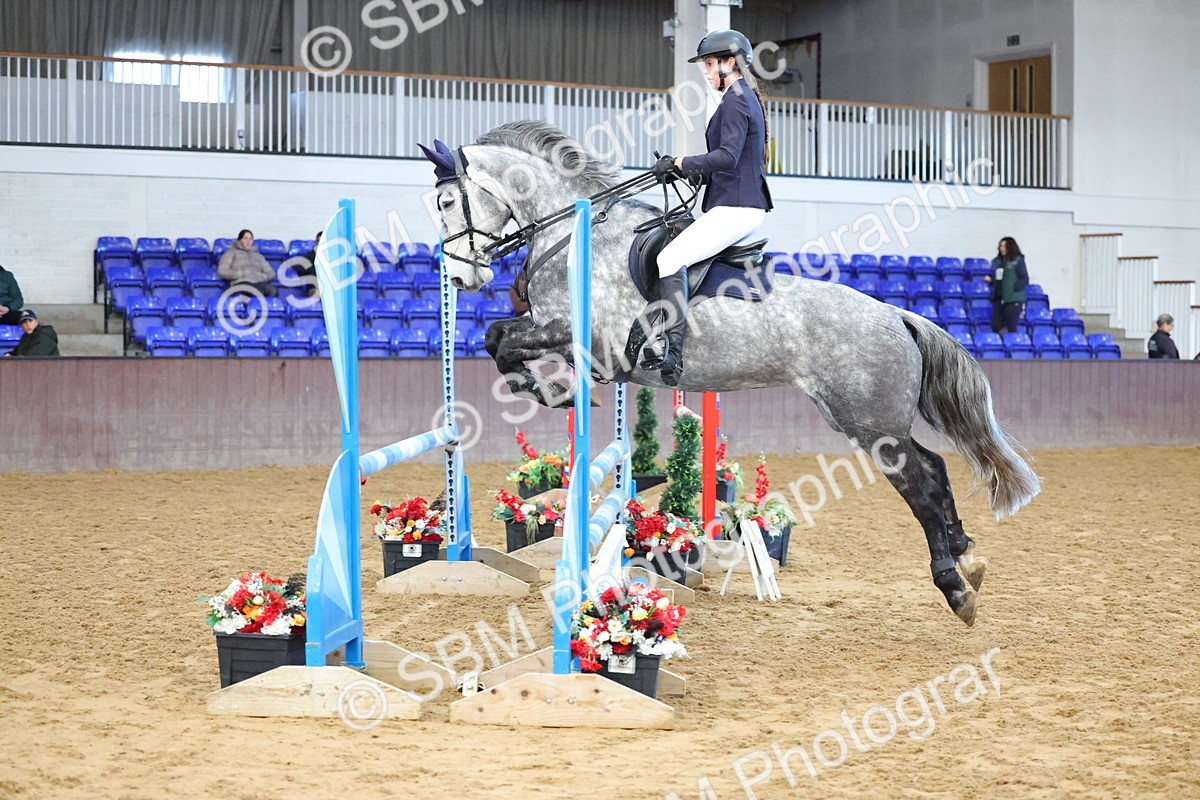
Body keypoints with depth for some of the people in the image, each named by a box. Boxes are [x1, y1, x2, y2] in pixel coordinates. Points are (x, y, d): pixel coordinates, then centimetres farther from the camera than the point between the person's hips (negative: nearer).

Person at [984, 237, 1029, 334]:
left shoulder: (1018, 260, -3)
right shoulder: (997, 261, 14)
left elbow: (1024, 279, -7)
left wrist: (1013, 288, -17)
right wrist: (990, 279, 3)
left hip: (1013, 299, -6)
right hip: (999, 298, 6)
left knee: (1012, 328, -5)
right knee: (996, 326, 0)